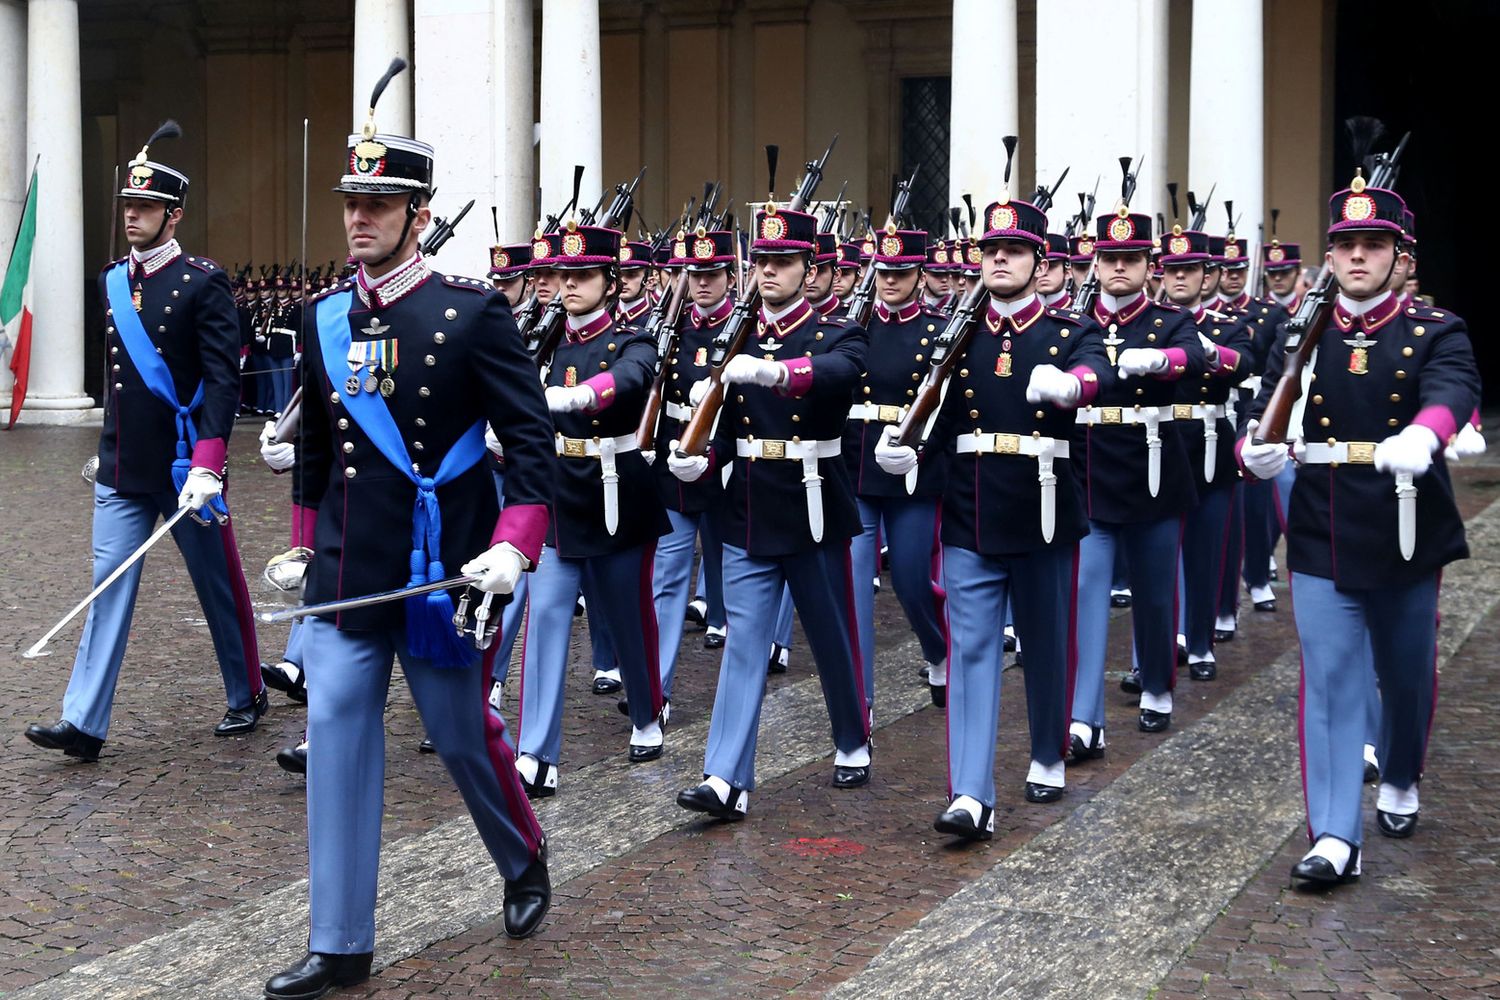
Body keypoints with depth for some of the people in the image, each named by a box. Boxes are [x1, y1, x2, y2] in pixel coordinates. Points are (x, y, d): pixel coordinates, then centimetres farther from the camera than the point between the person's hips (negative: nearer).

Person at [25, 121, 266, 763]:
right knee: (109, 587, 0)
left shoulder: (204, 282, -10)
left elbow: (224, 379, -17)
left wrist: (206, 468, -25)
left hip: (184, 468, -5)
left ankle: (247, 696, 27)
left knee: (219, 586, 9)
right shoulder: (111, 282, 9)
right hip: (120, 470, 5)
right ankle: (83, 723, -1)